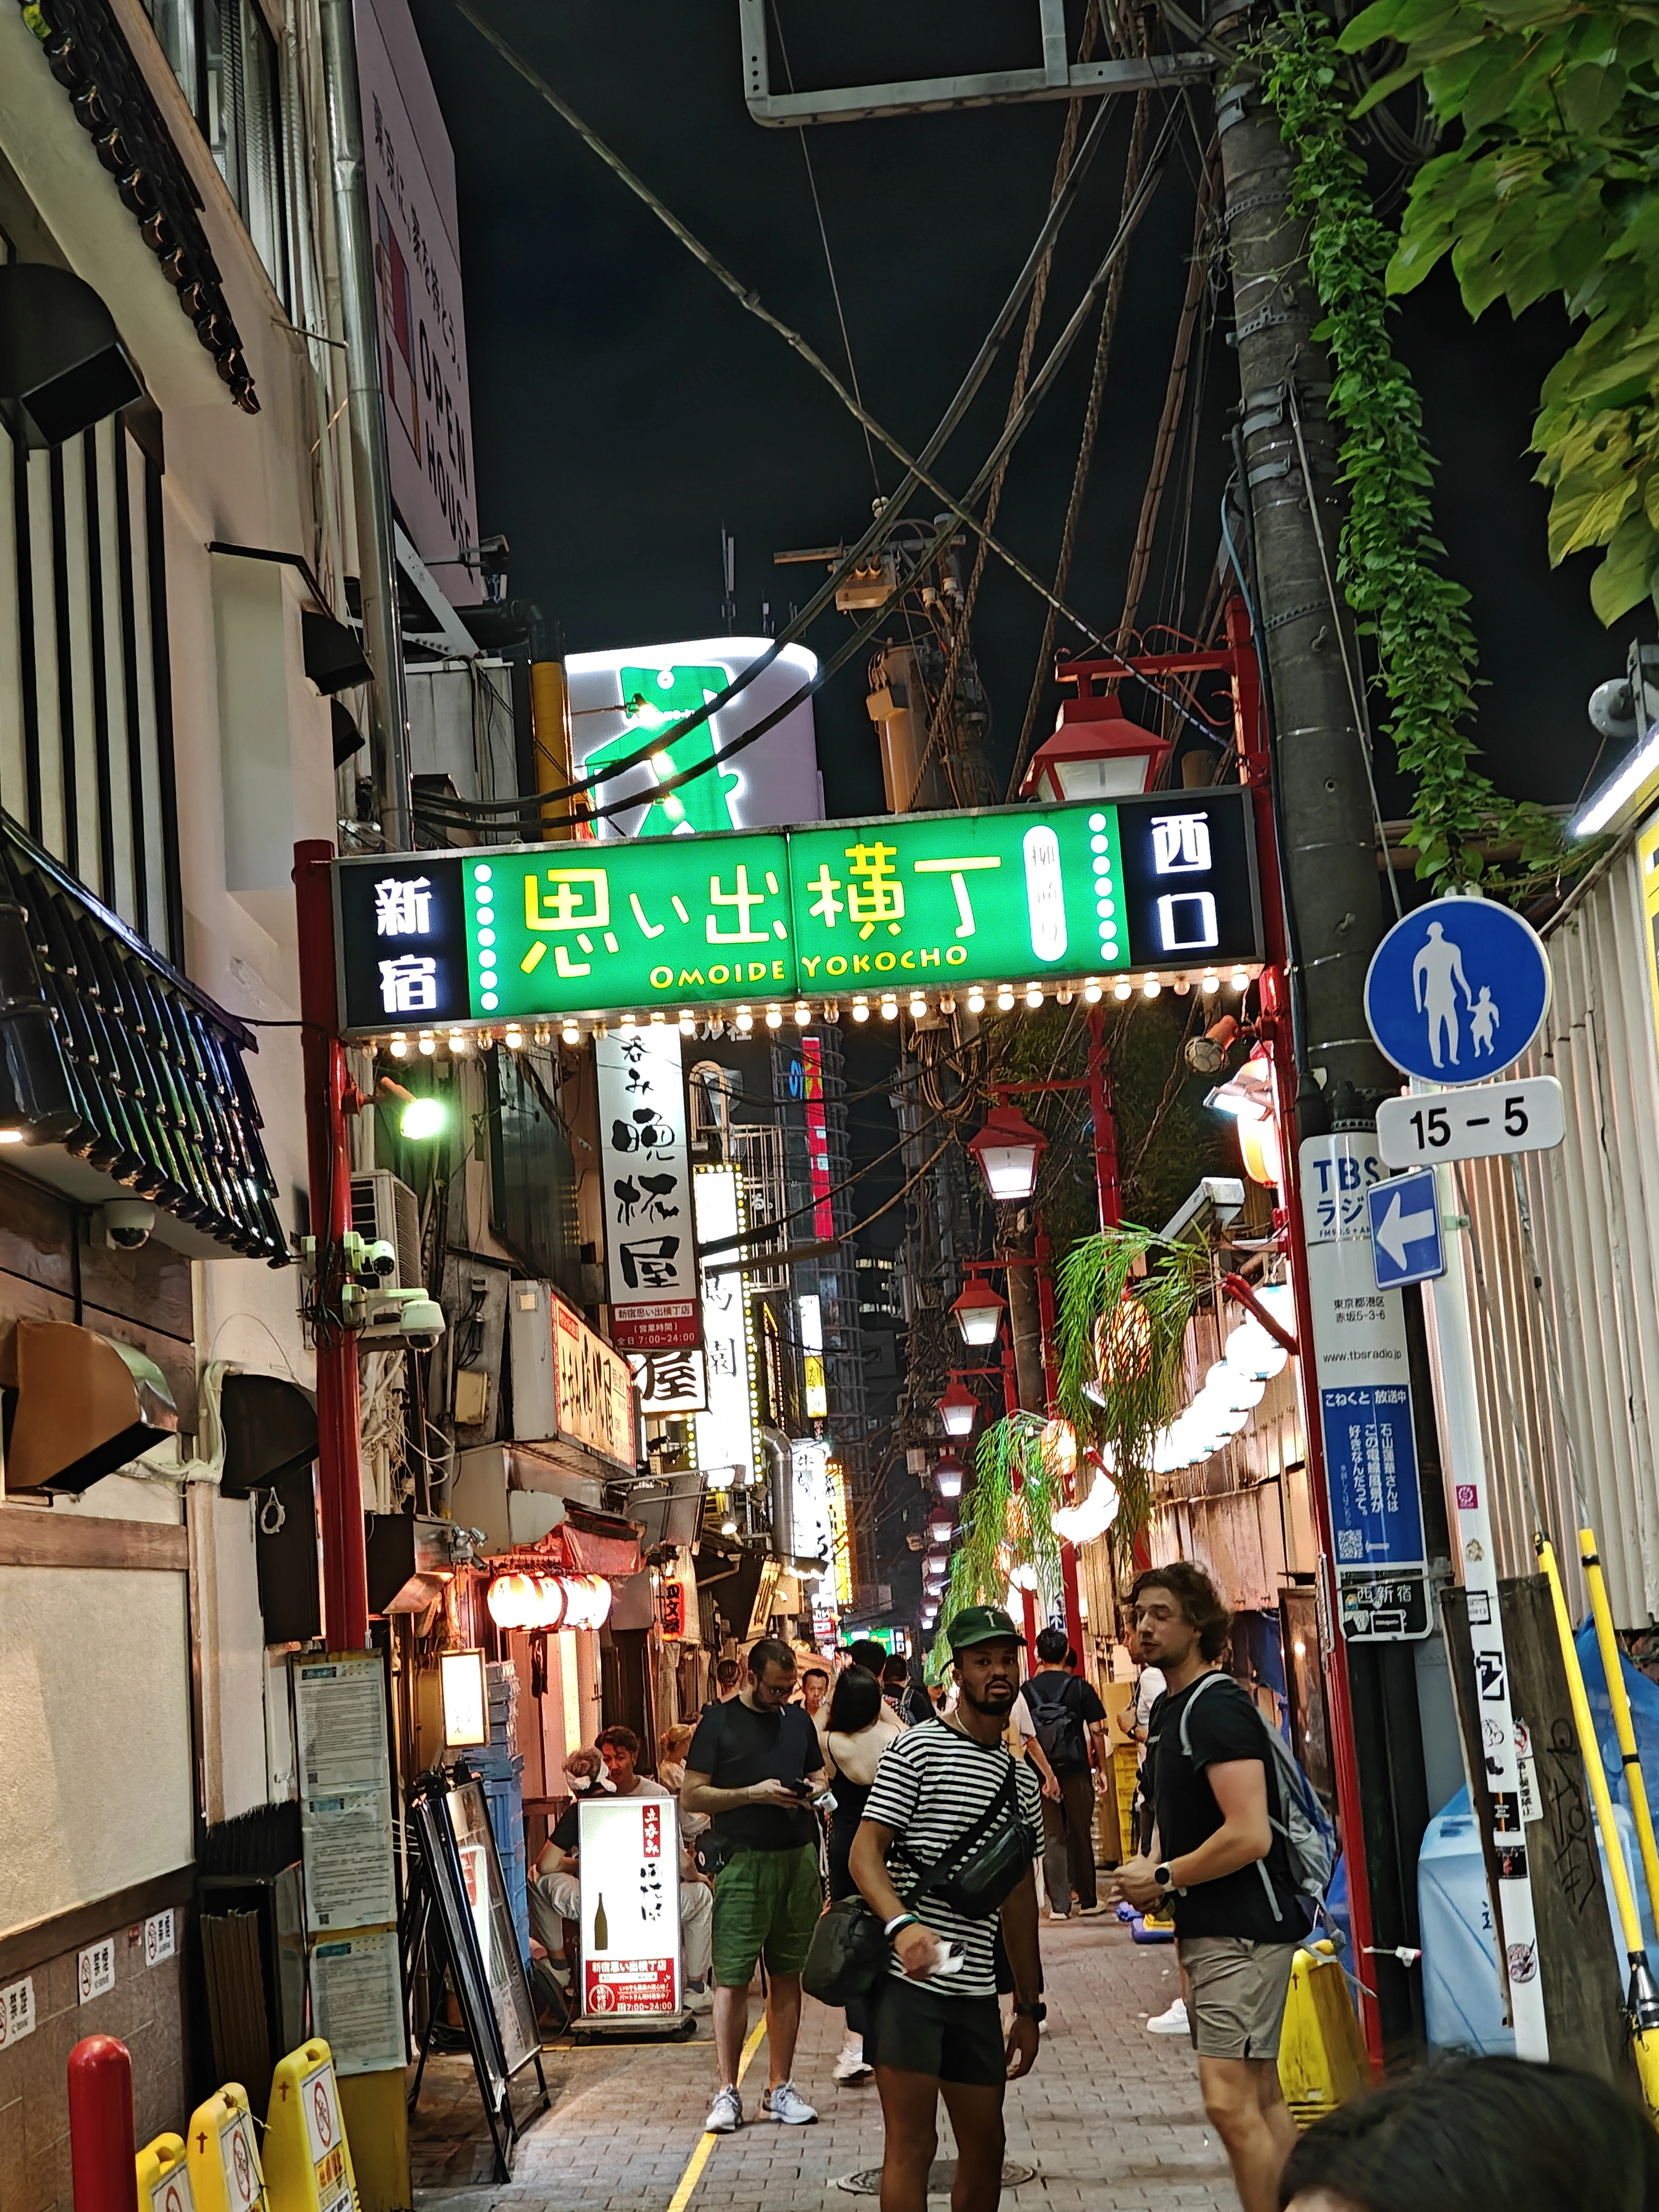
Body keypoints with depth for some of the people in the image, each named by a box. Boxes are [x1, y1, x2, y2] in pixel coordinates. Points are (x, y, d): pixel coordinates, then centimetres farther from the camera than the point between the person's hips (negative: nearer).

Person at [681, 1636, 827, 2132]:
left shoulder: (798, 1721, 14)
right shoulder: (719, 1722, -1)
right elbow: (691, 1796, -5)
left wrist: (815, 1790, 1)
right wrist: (754, 1794, -14)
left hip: (799, 1860, 5)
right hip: (744, 1862, -4)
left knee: (787, 1976, 8)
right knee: (732, 1978, -5)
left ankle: (780, 2087, 15)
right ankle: (727, 2092, 1)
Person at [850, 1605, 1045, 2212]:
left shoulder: (1022, 1780, 16)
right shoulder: (915, 1749, -4)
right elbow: (865, 1852, -10)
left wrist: (1029, 2008, 20)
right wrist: (902, 1924, -29)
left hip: (976, 1991, 6)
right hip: (906, 1980, -6)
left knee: (986, 2149, 10)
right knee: (912, 2144, -6)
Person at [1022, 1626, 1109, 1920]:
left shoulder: (1028, 1690, 0)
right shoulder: (1079, 1687, -3)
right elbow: (1096, 1730, -4)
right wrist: (1103, 1767, 4)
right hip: (1076, 1770, -1)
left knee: (1052, 1837, 5)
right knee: (1080, 1834, 9)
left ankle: (1059, 1904, 4)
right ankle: (1088, 1900, 15)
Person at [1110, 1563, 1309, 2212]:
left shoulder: (1217, 1709, -17)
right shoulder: (1168, 1708, 14)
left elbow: (1249, 1836, -24)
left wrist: (1163, 1879, -14)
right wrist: (1152, 1865, 7)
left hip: (1244, 1930, -10)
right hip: (1206, 1928, 10)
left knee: (1229, 2098, -14)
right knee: (1261, 2099, 14)